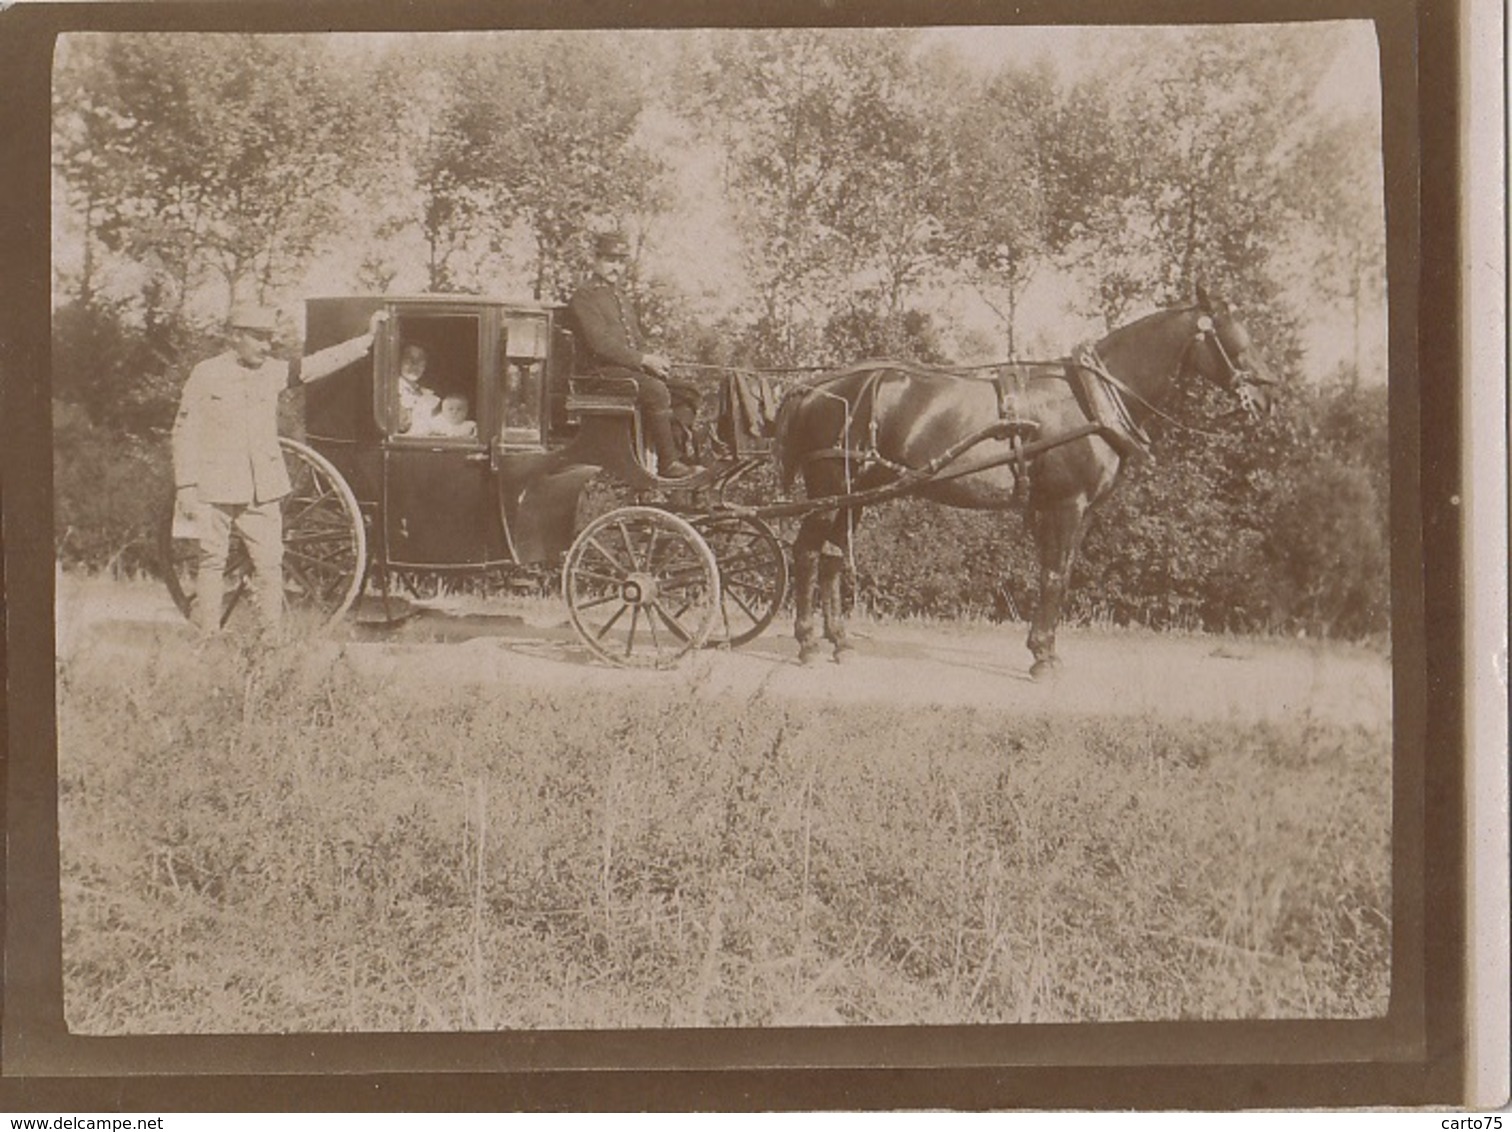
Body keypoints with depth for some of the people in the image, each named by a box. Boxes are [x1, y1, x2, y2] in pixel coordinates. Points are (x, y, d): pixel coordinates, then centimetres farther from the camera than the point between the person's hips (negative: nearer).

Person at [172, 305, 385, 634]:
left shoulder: (273, 371, 6)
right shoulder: (206, 375, -3)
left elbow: (317, 365, 3)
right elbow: (185, 432, -2)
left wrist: (367, 340, -4)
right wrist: (185, 486, -6)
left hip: (263, 488, 3)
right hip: (216, 488, -3)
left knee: (270, 564, 2)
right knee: (212, 563, 3)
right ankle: (208, 637, 12)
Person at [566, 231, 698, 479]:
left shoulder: (619, 297, 24)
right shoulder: (584, 296, -6)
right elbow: (601, 344, -17)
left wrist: (654, 359, 3)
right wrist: (645, 360, -20)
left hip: (630, 367, 9)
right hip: (601, 371, -9)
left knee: (685, 392, -7)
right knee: (656, 391, -30)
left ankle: (682, 454, -9)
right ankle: (667, 463, -26)